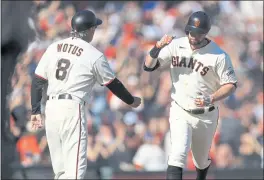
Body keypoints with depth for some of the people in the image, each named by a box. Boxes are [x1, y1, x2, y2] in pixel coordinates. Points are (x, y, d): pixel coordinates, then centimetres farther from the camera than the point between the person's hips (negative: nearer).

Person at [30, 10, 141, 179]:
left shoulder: (54, 48, 10)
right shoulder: (94, 55, -3)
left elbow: (37, 81, 8)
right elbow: (113, 84, 8)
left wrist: (36, 111, 13)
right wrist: (131, 101, 24)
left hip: (51, 108, 6)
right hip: (72, 108, -6)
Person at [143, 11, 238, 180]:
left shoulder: (219, 56, -15)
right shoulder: (176, 46, -10)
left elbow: (231, 85, -10)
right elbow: (148, 66, -9)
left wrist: (211, 99, -28)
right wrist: (158, 47, -29)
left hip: (206, 115, 0)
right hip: (180, 112, 0)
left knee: (201, 159, 18)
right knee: (179, 153, -22)